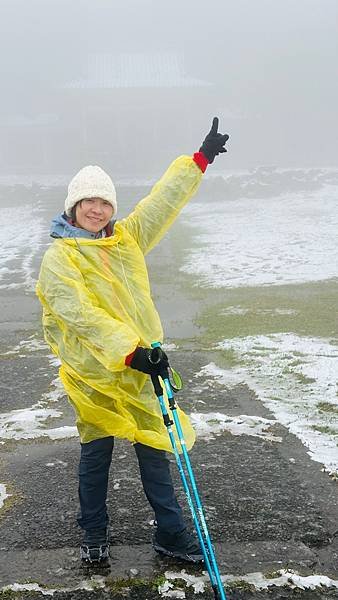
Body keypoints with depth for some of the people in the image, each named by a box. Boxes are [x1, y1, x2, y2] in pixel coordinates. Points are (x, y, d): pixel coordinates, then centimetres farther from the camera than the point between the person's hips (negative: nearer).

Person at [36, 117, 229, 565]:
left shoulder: (126, 239, 5)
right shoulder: (59, 257, -12)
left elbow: (163, 202, 10)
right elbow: (81, 314, -25)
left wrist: (200, 159, 9)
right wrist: (129, 350, -35)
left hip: (141, 367, 4)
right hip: (92, 373, -4)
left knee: (154, 450, 10)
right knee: (96, 454, 10)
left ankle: (170, 532, 24)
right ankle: (94, 534, 30)